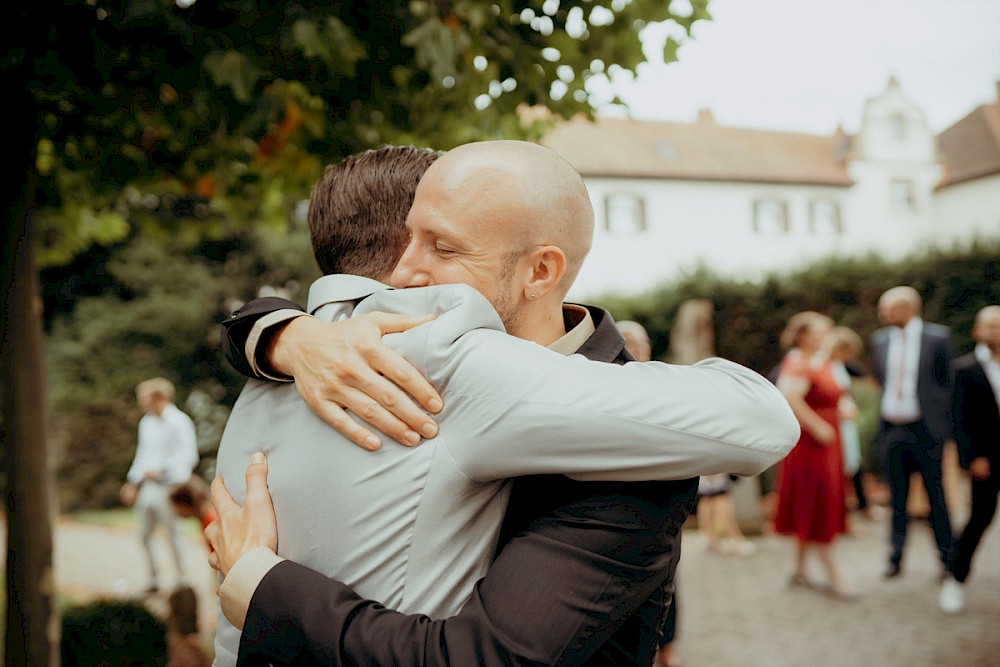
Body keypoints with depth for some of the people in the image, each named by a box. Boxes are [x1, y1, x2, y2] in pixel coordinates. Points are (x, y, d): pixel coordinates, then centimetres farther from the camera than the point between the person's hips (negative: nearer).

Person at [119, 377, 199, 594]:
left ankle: (181, 580, 9)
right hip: (147, 486, 8)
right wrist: (132, 482, 14)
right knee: (144, 535, 11)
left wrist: (162, 471, -18)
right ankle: (154, 579, 23)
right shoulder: (146, 422, 13)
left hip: (170, 486, -7)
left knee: (172, 533, -1)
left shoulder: (179, 422, -11)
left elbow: (188, 457, -15)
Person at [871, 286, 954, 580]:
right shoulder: (880, 339, 7)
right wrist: (887, 406, 11)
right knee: (897, 496, 10)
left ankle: (947, 558, 18)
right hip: (891, 430, 4)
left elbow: (947, 380, 1)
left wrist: (942, 424, 2)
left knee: (936, 495, 5)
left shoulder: (937, 337, -5)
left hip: (924, 430, -4)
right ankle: (896, 558, 19)